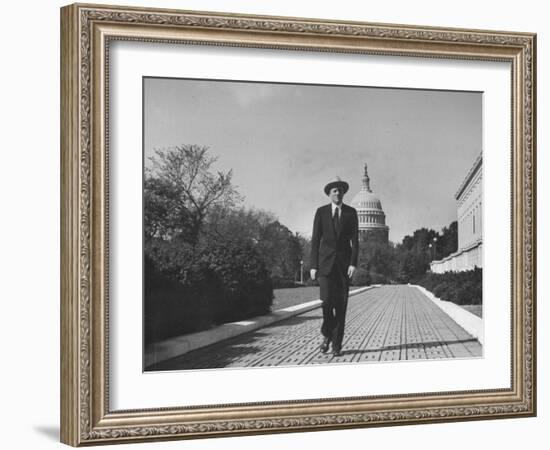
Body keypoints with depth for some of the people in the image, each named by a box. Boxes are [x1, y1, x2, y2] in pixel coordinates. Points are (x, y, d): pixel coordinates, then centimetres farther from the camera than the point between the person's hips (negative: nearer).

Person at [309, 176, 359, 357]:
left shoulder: (351, 212, 6)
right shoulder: (321, 212, 5)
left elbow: (355, 240, 1)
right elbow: (315, 240, 3)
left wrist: (353, 263, -11)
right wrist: (313, 265, -3)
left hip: (344, 262, 1)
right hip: (325, 261, -1)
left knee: (341, 303, -1)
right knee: (327, 299, -15)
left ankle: (337, 344, 7)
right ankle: (327, 335, 10)